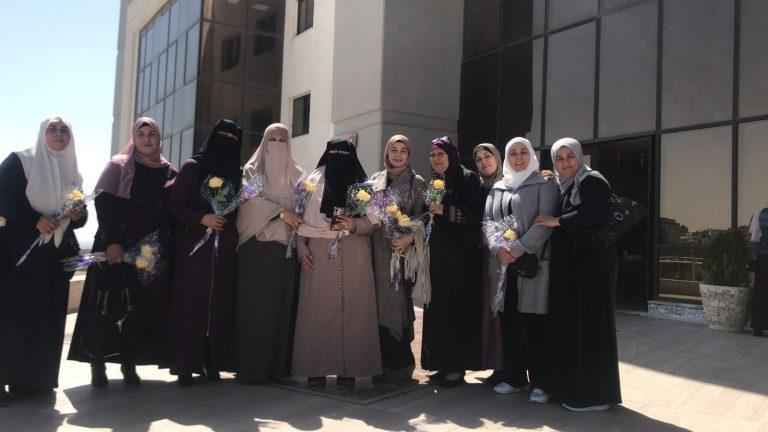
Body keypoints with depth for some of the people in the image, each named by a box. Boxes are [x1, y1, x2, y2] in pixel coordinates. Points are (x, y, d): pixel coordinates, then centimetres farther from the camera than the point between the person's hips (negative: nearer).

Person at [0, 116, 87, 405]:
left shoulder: (72, 173, 16)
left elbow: (79, 217, 18)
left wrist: (78, 215, -5)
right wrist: (35, 221, -19)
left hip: (56, 254, 5)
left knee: (48, 317, 4)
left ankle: (36, 379, 10)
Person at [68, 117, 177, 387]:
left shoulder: (169, 172, 13)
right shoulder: (118, 166, 4)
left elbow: (172, 212, 12)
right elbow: (104, 203, -5)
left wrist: (164, 244, 1)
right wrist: (112, 242, -15)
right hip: (117, 247, -3)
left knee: (143, 306, 1)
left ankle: (129, 363, 9)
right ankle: (98, 364, 5)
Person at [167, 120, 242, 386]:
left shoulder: (238, 173, 13)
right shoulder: (192, 167, 3)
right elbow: (174, 205, -2)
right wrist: (201, 218, -15)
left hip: (224, 249, 3)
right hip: (193, 246, -3)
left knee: (220, 304, 0)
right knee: (190, 303, -4)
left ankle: (212, 362, 8)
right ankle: (185, 365, 2)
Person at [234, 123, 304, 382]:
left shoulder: (296, 175, 17)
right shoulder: (252, 171, 11)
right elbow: (252, 198, -7)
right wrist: (280, 212, -18)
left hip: (286, 247, 2)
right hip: (256, 247, -2)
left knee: (282, 305, -1)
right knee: (255, 306, -6)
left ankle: (280, 365, 3)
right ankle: (251, 367, -4)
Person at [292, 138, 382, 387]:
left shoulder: (362, 186, 12)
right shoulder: (313, 182, 13)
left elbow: (372, 221, 7)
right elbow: (300, 217, 9)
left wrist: (355, 225, -13)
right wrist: (301, 248, -2)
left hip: (354, 255, 0)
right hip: (318, 254, 0)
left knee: (352, 308, -3)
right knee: (318, 309, -4)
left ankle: (349, 368, 2)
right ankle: (316, 368, 2)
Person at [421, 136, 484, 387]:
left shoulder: (468, 179, -2)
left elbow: (477, 214, -11)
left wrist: (445, 211, -17)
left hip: (462, 254, -6)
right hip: (437, 254, 6)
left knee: (459, 307, -5)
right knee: (438, 308, 4)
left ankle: (458, 366, 2)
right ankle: (444, 364, 12)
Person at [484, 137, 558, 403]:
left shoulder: (544, 185, 4)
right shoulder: (498, 188, 18)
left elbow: (545, 222, -8)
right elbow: (487, 220, 9)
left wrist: (518, 249, -16)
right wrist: (498, 248, -9)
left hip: (533, 262, -4)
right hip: (503, 263, 4)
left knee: (534, 323, -6)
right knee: (508, 321, 6)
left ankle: (540, 383, 3)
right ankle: (515, 378, 18)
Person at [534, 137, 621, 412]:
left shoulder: (592, 181, -7)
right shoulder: (566, 186, 19)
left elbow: (593, 214, -22)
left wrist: (556, 221, -16)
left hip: (590, 264, -9)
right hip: (569, 264, 9)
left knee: (587, 324, -5)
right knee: (568, 323, 10)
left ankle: (593, 395, 3)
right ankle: (572, 386, 18)